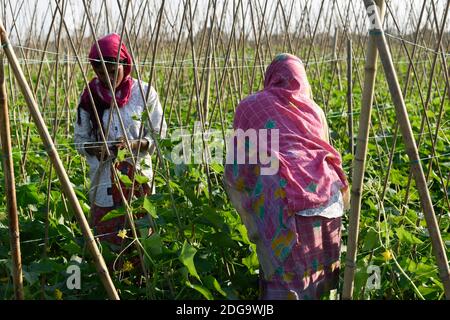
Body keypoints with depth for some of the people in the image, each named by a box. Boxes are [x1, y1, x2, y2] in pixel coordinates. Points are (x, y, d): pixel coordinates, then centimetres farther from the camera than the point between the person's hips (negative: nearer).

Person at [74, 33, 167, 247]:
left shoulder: (144, 93, -5)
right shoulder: (89, 97, 0)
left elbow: (159, 135, -1)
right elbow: (80, 140, 7)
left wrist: (136, 144, -19)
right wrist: (94, 150, -14)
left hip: (138, 176, -1)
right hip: (103, 180, 1)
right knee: (107, 241, 7)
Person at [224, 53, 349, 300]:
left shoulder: (250, 106, 16)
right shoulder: (315, 110, 25)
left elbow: (235, 170, 15)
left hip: (283, 200, -4)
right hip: (326, 193, 4)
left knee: (283, 274, -1)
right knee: (315, 269, 15)